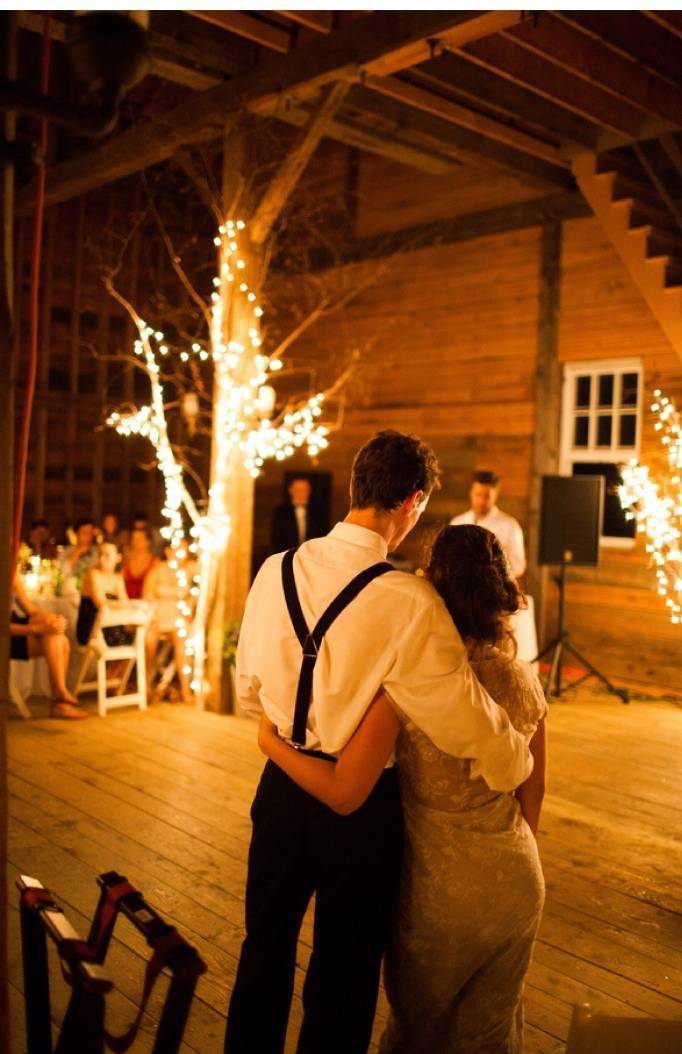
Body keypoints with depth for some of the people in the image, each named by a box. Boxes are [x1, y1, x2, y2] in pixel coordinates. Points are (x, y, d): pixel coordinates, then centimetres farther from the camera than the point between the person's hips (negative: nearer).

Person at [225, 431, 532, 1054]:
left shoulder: (276, 571, -7)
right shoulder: (409, 602, -24)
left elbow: (249, 691, 4)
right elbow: (466, 718, -20)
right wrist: (518, 765, 0)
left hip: (282, 786, 5)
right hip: (360, 804, -4)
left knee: (265, 950, 25)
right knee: (344, 972, 19)